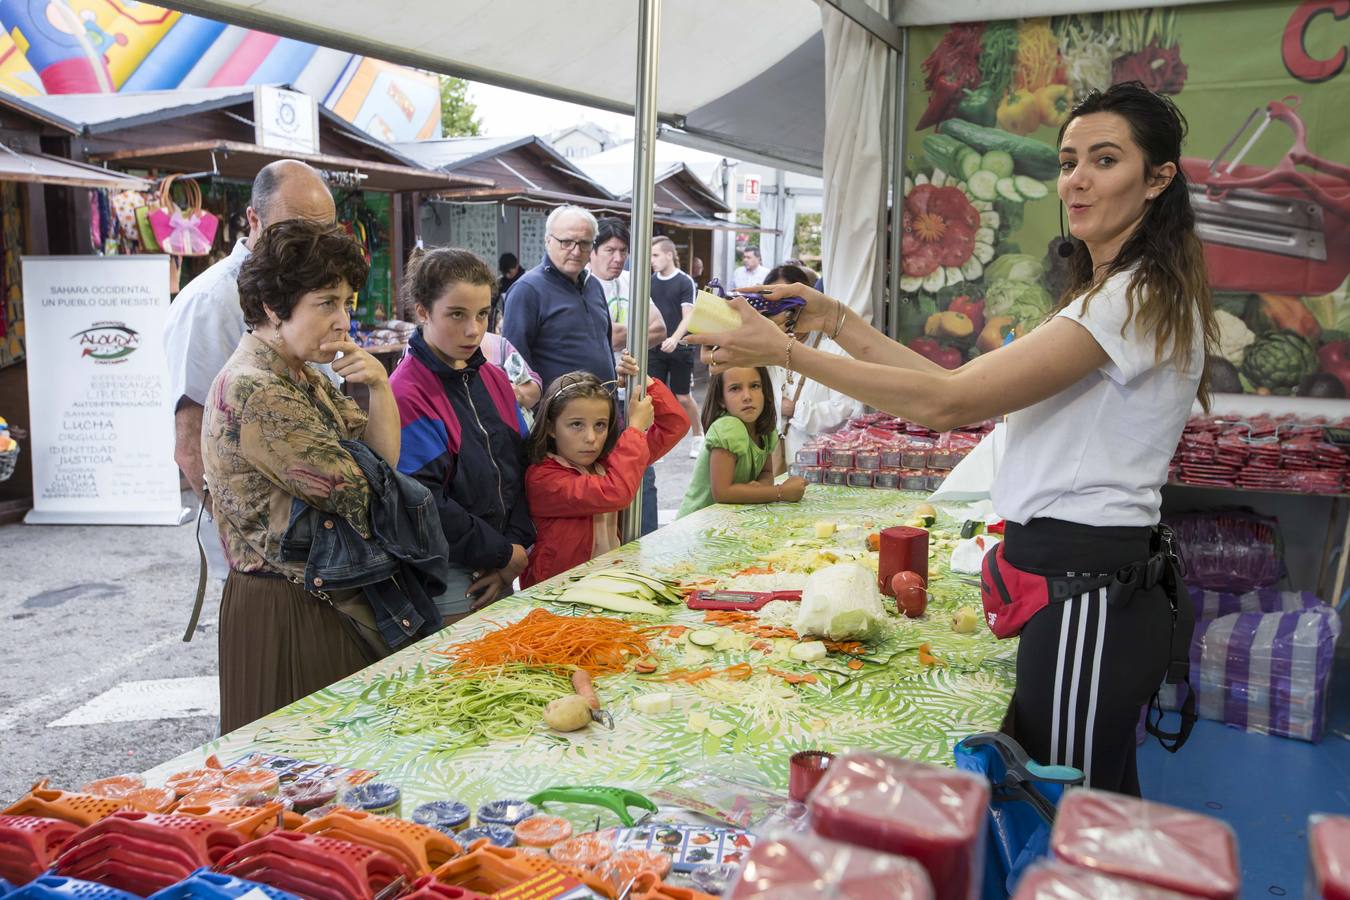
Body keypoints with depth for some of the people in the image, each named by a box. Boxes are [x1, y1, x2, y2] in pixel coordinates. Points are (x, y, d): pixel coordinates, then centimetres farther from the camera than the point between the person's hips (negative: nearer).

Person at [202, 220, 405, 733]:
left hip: (324, 601, 9)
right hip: (288, 614, -9)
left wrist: (380, 387, -9)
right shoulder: (254, 393, -21)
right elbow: (361, 497, -19)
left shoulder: (302, 376, 9)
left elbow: (383, 460, 6)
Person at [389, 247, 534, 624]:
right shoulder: (407, 396, -17)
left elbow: (522, 466, 6)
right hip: (450, 576, -7)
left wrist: (516, 550, -6)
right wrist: (504, 554, -12)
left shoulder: (494, 379, 7)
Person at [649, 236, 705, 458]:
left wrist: (675, 339, -29)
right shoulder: (650, 282, 7)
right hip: (655, 348, 4)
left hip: (679, 348, -4)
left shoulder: (685, 282, -7)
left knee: (683, 397, 5)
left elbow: (688, 316, -14)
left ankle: (699, 436, 24)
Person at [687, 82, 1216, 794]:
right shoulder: (1108, 294, 18)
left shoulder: (1140, 296, -16)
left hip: (1087, 597, -10)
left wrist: (785, 351, -19)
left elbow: (947, 402, -22)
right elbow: (968, 390, 10)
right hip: (1076, 581, 10)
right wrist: (838, 322, 3)